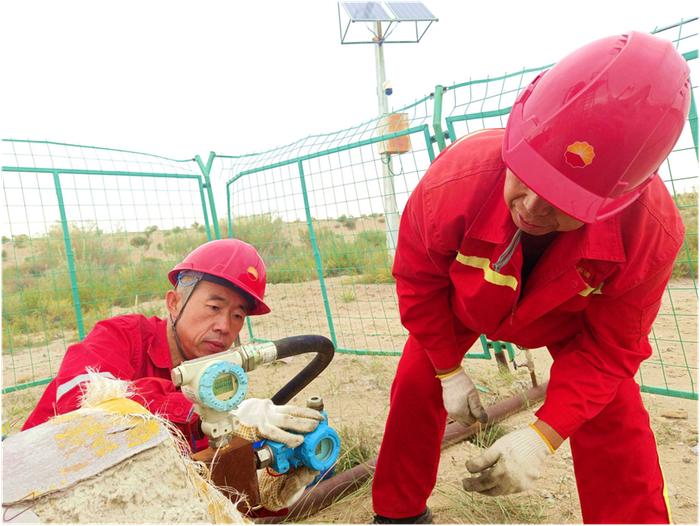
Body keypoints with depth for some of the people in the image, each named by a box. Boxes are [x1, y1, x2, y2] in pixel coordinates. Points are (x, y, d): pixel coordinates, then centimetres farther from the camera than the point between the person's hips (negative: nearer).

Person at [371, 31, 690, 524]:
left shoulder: (654, 230, -38)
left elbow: (608, 347, -23)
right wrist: (449, 371, -13)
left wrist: (542, 437, -32)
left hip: (571, 319, 1)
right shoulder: (454, 181, -41)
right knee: (416, 388, -2)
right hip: (465, 300, 0)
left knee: (618, 427, -10)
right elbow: (418, 279, -20)